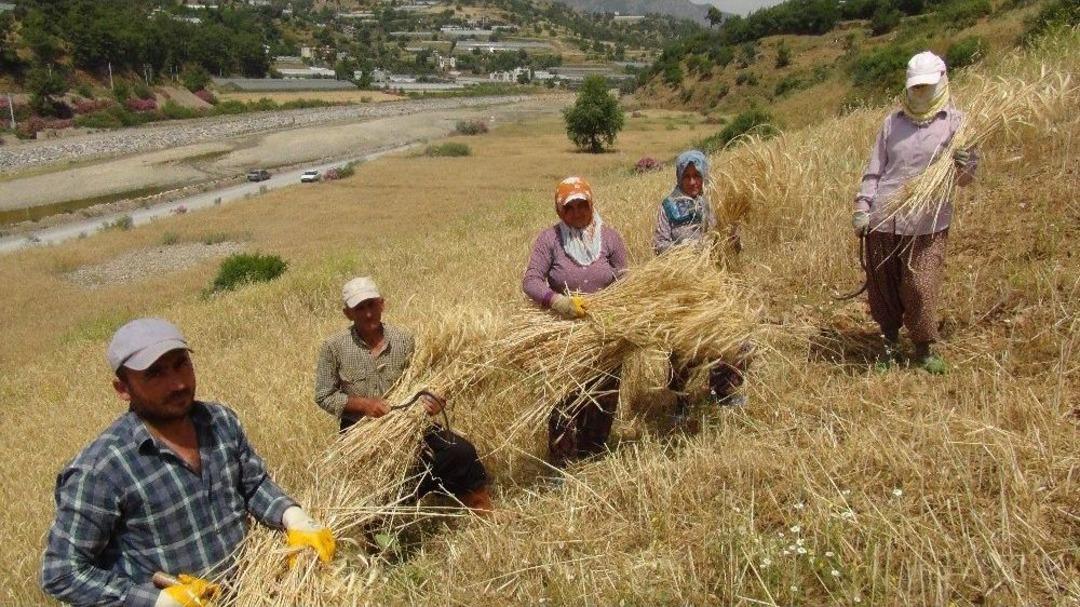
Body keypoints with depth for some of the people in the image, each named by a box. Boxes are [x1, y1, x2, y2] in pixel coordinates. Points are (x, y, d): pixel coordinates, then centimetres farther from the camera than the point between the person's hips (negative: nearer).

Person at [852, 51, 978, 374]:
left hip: (927, 223, -2)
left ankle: (925, 347, 16)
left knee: (921, 287, -5)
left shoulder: (955, 122, 5)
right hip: (882, 219, 3)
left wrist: (965, 167, -21)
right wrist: (862, 207, 4)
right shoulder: (892, 122, 11)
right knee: (882, 285, 9)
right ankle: (890, 341, 30)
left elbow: (963, 178, 2)